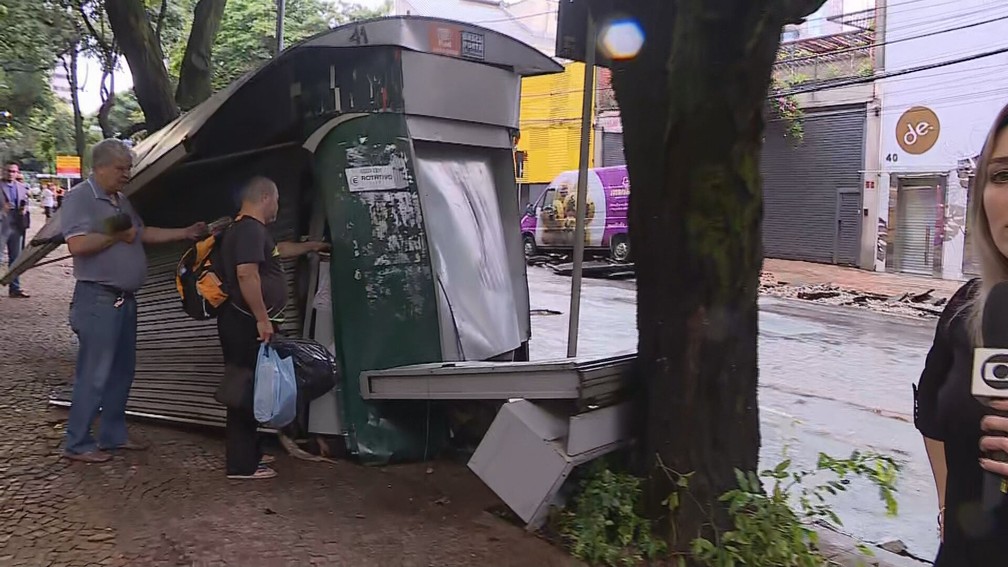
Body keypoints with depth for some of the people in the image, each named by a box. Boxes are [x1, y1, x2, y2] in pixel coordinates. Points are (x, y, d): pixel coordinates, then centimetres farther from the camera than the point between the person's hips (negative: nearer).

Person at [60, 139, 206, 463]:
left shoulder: (121, 201, 16)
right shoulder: (80, 197, -12)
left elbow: (144, 234, 22)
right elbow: (77, 244, -25)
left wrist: (186, 233, 17)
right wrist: (117, 236, -13)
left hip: (125, 299, 9)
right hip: (97, 299, -9)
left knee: (122, 370, 15)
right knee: (94, 374, -4)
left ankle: (113, 436, 25)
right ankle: (77, 445, 6)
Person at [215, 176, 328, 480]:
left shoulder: (249, 229, 22)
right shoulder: (250, 229, -13)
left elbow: (279, 249, 40)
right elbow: (246, 274, -25)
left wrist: (312, 246, 51)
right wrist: (262, 319, -24)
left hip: (247, 323, 11)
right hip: (246, 323, -11)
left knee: (250, 389, 15)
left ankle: (249, 453, 23)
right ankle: (241, 464, -5)